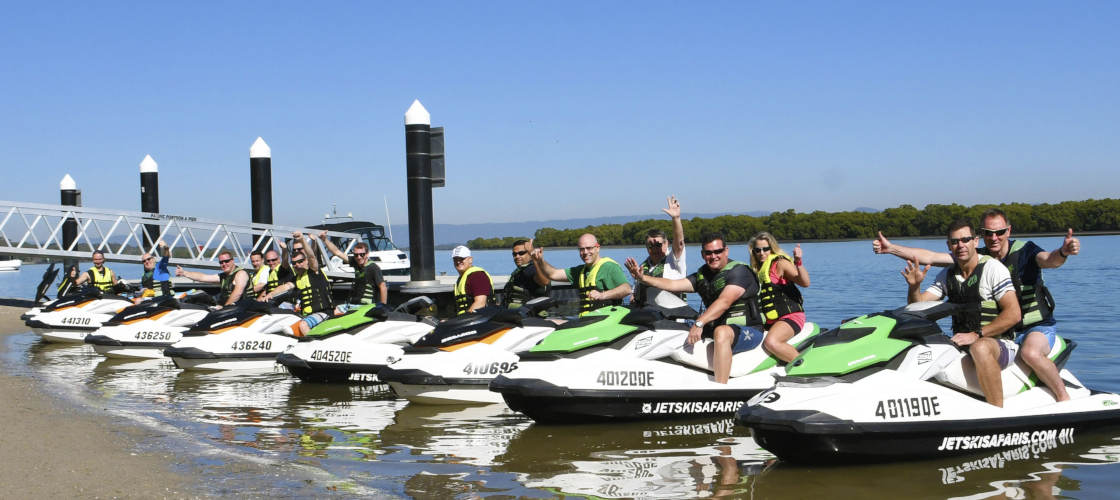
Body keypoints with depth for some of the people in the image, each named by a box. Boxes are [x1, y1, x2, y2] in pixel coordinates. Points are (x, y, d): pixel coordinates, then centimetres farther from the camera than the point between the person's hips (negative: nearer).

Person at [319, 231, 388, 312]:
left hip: (366, 306, -8)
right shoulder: (356, 263, 9)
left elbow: (383, 287, -13)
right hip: (352, 304, 8)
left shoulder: (373, 268, -12)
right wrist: (324, 239, 10)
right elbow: (337, 252, 15)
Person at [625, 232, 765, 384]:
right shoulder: (702, 275, 13)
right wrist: (643, 278, -12)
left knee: (721, 332, -39)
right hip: (714, 329, 8)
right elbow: (673, 284, 3)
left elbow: (724, 302, -24)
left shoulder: (739, 270, -11)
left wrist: (699, 323, -34)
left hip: (749, 330, -8)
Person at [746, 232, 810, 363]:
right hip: (768, 321, 9)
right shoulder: (757, 269, 17)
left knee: (771, 342, -33)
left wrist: (798, 262, -35)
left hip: (790, 317, -9)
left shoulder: (780, 263, -7)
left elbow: (805, 283, -21)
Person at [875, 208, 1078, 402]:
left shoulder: (1024, 250, -8)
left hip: (1037, 327, -5)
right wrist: (891, 248, -9)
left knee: (1030, 353, -35)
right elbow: (930, 257, -1)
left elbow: (1048, 260, -29)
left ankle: (1064, 398, -15)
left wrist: (1063, 252, -54)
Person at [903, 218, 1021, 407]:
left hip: (998, 343, -6)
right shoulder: (947, 275, 11)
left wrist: (976, 335, -20)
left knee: (980, 348, -40)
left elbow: (1013, 314, -15)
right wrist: (914, 286, -16)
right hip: (962, 342, 6)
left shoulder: (993, 268, -7)